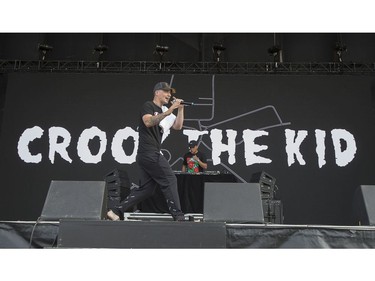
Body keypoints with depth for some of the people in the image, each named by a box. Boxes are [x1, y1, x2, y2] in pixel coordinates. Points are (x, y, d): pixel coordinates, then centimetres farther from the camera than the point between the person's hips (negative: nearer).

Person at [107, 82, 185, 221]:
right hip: (149, 153, -9)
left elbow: (178, 126, 17)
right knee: (170, 180, -7)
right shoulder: (148, 106, -2)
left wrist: (180, 109, 5)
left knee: (146, 188, 7)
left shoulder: (163, 111, 23)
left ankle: (115, 211, 9)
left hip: (145, 156, 9)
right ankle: (178, 216, -3)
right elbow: (148, 122, -22)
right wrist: (169, 111, -27)